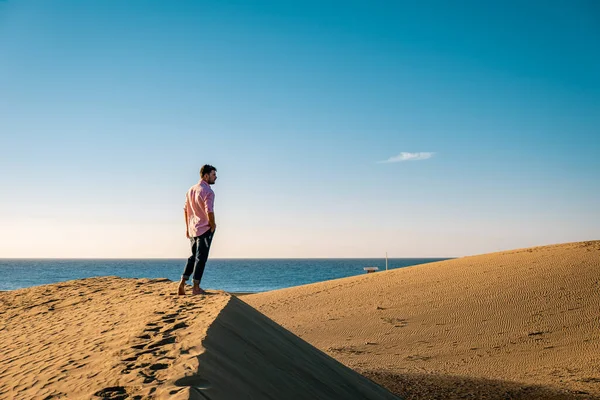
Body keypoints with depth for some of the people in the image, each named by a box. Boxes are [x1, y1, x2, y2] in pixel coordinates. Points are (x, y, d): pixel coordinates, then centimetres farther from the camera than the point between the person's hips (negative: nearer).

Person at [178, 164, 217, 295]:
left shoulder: (191, 190, 11)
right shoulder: (208, 191, -14)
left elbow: (185, 209, 14)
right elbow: (209, 211, -22)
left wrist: (187, 227, 19)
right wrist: (213, 226, -9)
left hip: (192, 229, 8)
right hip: (205, 229, -8)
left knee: (193, 256, 17)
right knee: (201, 258, 0)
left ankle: (182, 283, 10)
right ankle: (196, 287, 3)